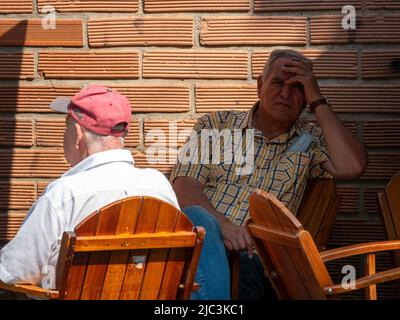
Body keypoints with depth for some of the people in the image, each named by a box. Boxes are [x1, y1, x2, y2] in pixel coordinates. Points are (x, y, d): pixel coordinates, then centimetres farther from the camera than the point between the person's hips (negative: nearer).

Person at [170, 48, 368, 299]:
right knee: (199, 219, -36)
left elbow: (352, 167, -2)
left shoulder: (309, 140, 19)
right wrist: (222, 224, -16)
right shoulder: (216, 125, 18)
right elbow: (184, 184, 4)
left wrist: (318, 101, 3)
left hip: (252, 254, -1)